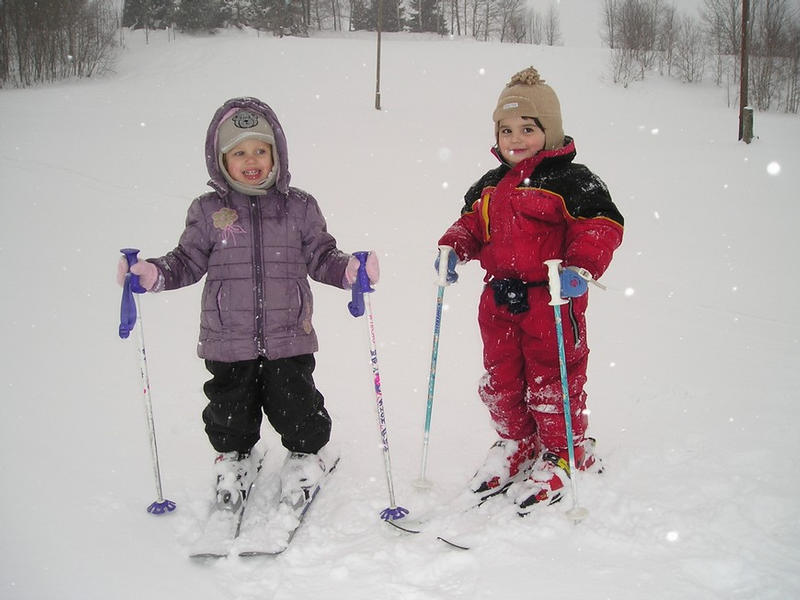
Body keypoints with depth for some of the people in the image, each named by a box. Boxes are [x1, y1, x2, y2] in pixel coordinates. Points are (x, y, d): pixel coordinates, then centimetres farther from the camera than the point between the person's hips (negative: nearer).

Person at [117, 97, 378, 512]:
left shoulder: (299, 208, 2)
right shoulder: (208, 212, 2)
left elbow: (320, 257, 7)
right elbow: (189, 261, 8)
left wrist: (349, 269, -11)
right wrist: (151, 273, -7)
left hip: (289, 339, -1)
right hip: (228, 341, 1)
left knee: (296, 407, 5)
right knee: (230, 411, 13)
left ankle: (307, 456, 33)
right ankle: (234, 461, 40)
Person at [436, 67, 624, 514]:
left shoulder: (570, 180, -9)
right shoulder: (490, 186, 13)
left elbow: (602, 224, -14)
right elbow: (472, 224, 23)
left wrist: (582, 267, -27)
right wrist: (453, 249, 3)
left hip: (552, 299, -7)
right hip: (499, 299, 7)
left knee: (552, 381, 3)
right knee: (500, 381, 15)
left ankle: (563, 454, 22)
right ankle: (516, 445, 35)